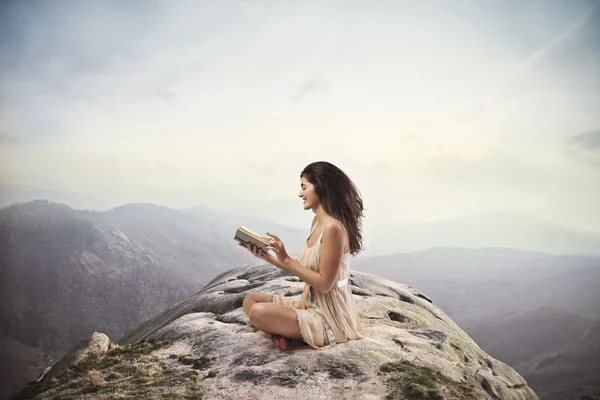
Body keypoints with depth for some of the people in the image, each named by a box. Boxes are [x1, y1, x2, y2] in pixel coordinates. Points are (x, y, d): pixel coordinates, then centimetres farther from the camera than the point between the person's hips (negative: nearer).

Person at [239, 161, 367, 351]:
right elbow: (305, 269, 9)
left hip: (329, 315, -10)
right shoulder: (317, 221, 7)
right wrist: (267, 257, 2)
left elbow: (324, 283, -22)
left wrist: (286, 259, -22)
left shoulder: (333, 227, -23)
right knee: (250, 300, 9)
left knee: (259, 312, -25)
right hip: (311, 304, 10)